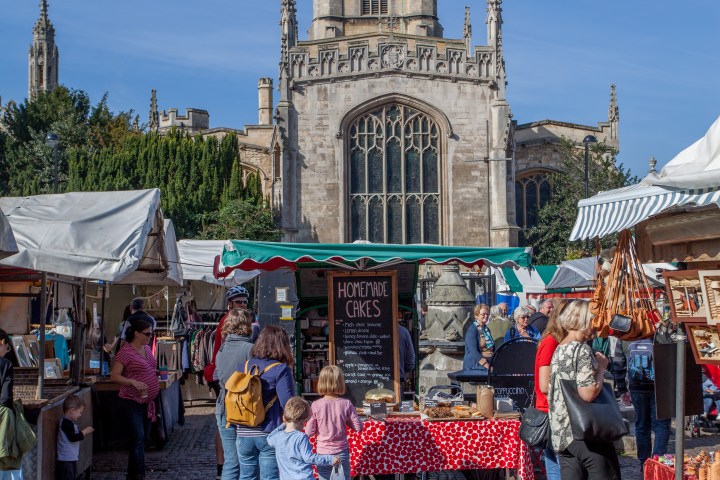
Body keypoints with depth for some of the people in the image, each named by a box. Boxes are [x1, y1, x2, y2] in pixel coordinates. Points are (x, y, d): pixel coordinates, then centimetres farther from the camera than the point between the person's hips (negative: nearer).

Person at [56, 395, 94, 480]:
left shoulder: (70, 422, 14)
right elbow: (73, 438, -25)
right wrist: (84, 432, -16)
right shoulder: (66, 423, -18)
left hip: (71, 459, 11)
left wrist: (84, 432, 10)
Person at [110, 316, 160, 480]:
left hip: (147, 401, 8)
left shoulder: (147, 348, 10)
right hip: (131, 402, -8)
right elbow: (114, 376, -17)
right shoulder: (125, 352, -14)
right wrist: (134, 382, -28)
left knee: (141, 439, 13)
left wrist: (157, 373, 7)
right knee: (138, 439, -11)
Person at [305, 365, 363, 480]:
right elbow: (358, 427, -4)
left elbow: (309, 432, -8)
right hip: (342, 452, 1)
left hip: (323, 453, -1)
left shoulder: (316, 405, -11)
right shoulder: (346, 404, -9)